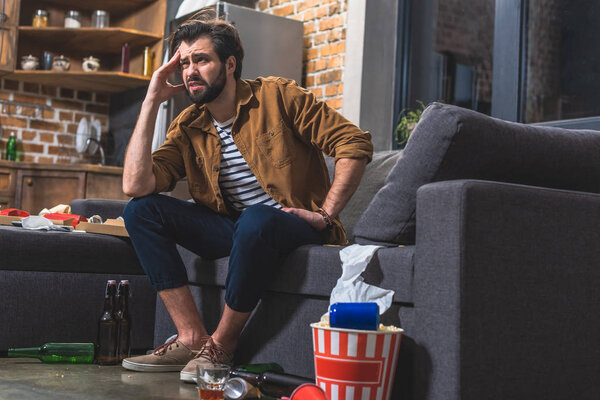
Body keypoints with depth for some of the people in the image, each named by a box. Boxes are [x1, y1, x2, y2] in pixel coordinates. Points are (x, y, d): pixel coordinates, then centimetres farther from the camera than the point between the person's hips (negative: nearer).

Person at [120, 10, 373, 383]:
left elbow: (355, 143, -10)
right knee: (141, 210, -9)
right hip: (232, 228, 5)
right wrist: (151, 102, -8)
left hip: (294, 226, -5)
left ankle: (221, 345, -18)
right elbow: (136, 185, -11)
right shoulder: (188, 127, 4)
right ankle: (192, 338, -16)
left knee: (256, 219, -39)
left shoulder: (277, 96, -7)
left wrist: (325, 214, -16)